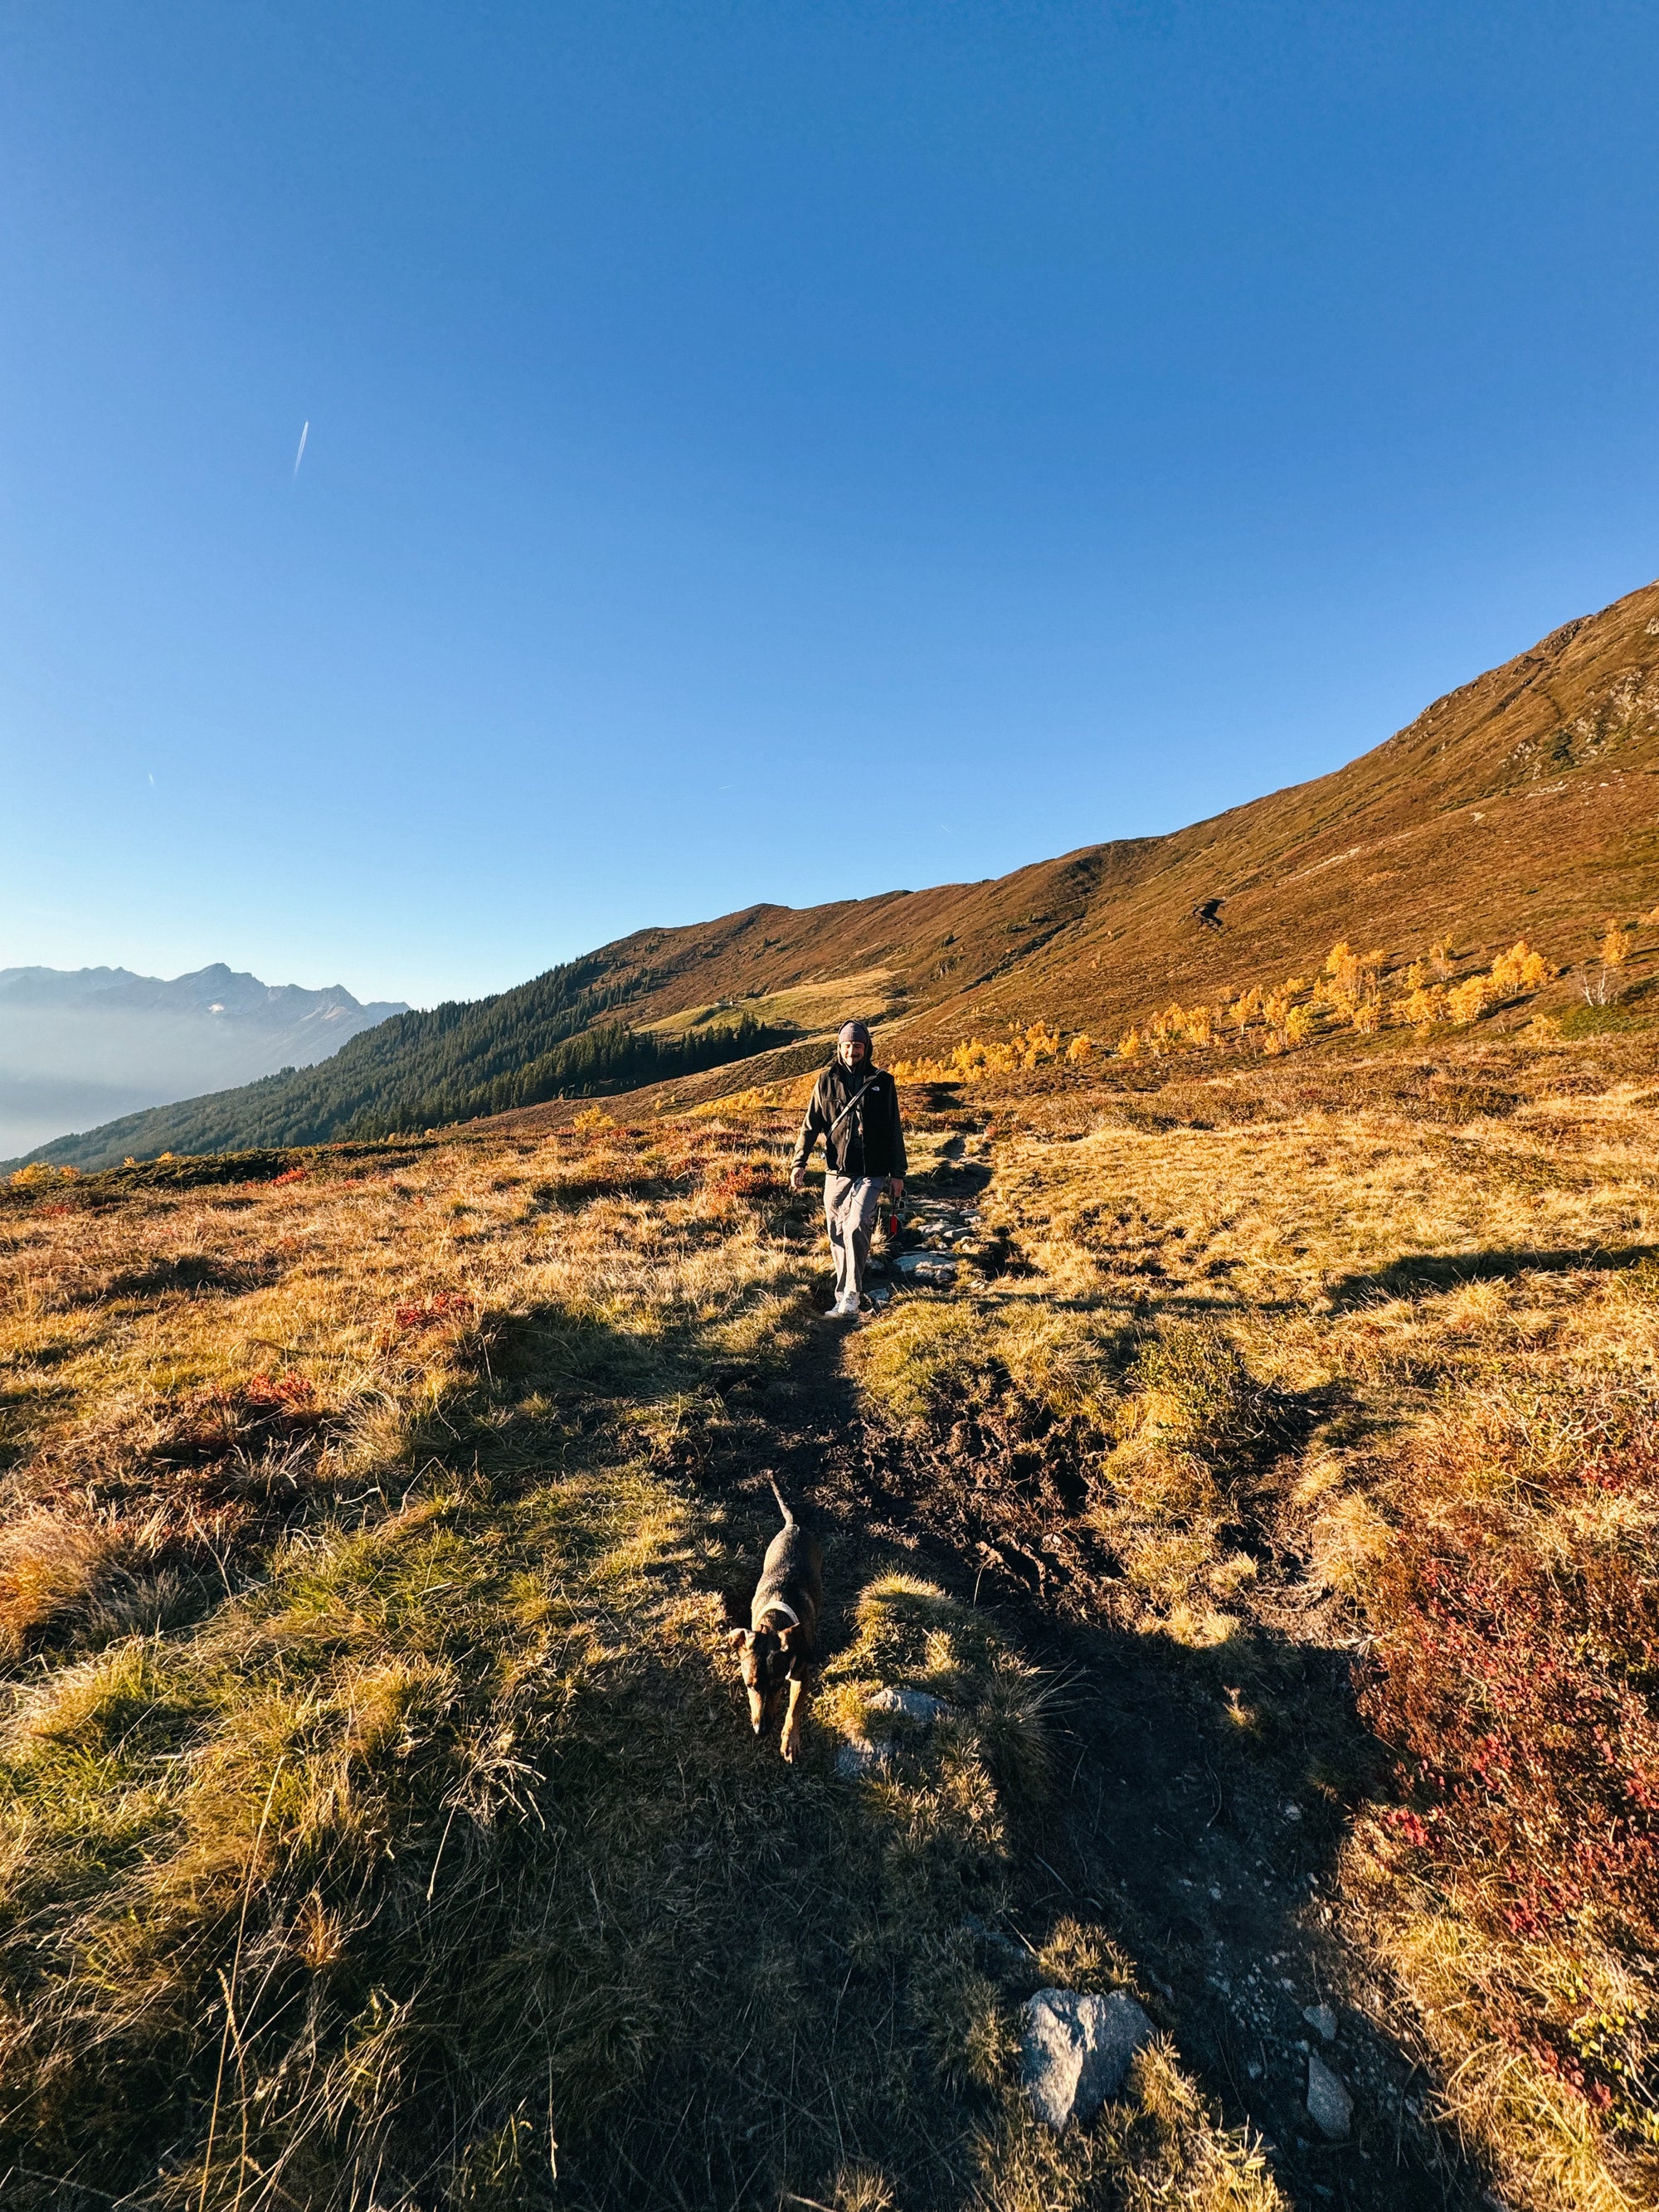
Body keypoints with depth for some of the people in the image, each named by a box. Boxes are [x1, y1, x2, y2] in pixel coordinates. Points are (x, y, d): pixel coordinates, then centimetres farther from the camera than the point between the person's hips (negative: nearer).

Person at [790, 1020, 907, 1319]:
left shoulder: (882, 1081, 3)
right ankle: (845, 1296, 21)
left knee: (856, 1227, -17)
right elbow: (811, 1125, 4)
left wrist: (898, 1173, 6)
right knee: (838, 1235, 7)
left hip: (871, 1173, -2)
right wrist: (799, 1162, -7)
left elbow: (894, 1130, 7)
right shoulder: (827, 1081, 4)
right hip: (837, 1172, 2)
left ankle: (850, 1296, -11)